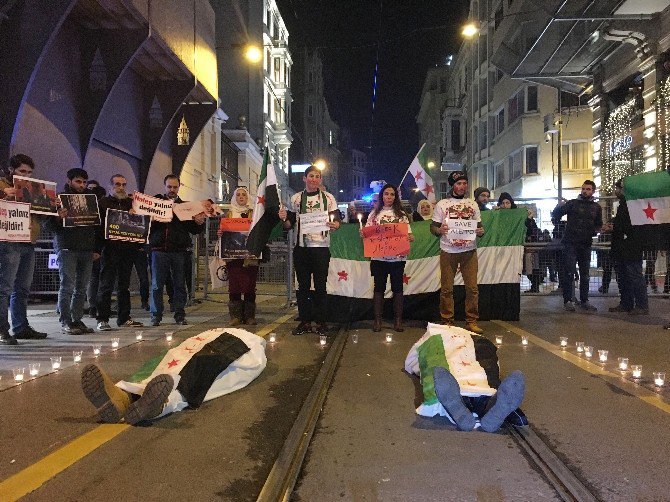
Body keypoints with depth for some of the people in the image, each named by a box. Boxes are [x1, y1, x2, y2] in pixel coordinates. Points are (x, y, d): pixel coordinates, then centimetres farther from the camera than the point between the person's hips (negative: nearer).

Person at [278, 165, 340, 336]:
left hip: (321, 247, -2)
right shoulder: (296, 198, 11)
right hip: (300, 247, 2)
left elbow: (337, 219, 2)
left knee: (320, 285, 2)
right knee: (303, 285, 7)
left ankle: (320, 321, 11)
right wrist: (284, 219, -10)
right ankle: (304, 321, 15)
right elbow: (290, 224, 12)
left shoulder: (328, 197, 5)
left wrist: (334, 225, -21)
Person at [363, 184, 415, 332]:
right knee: (379, 287, 5)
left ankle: (398, 319, 14)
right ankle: (377, 319, 13)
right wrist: (362, 234, -14)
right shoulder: (374, 213, 9)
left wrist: (410, 237, -15)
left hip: (398, 257, 0)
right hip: (378, 257, 0)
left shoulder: (401, 214, 9)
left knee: (397, 287, 5)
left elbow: (408, 233, 6)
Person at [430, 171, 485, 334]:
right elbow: (432, 227, 5)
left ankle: (471, 321, 9)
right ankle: (447, 322, 9)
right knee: (447, 288, 0)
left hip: (469, 250, 2)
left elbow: (479, 226, 17)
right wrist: (439, 230, -17)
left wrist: (480, 231, -6)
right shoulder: (442, 204, 7)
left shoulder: (472, 204, 14)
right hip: (448, 251, -2)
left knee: (472, 287, -1)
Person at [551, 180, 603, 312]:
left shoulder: (596, 207, 12)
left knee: (585, 274, 9)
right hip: (570, 244, -4)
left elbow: (599, 225, 20)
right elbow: (555, 216, -5)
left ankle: (584, 301, 16)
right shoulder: (573, 203, 1)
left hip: (586, 245, 4)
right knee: (569, 273, -7)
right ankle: (568, 301, -5)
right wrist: (559, 206, -25)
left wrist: (596, 230, -2)